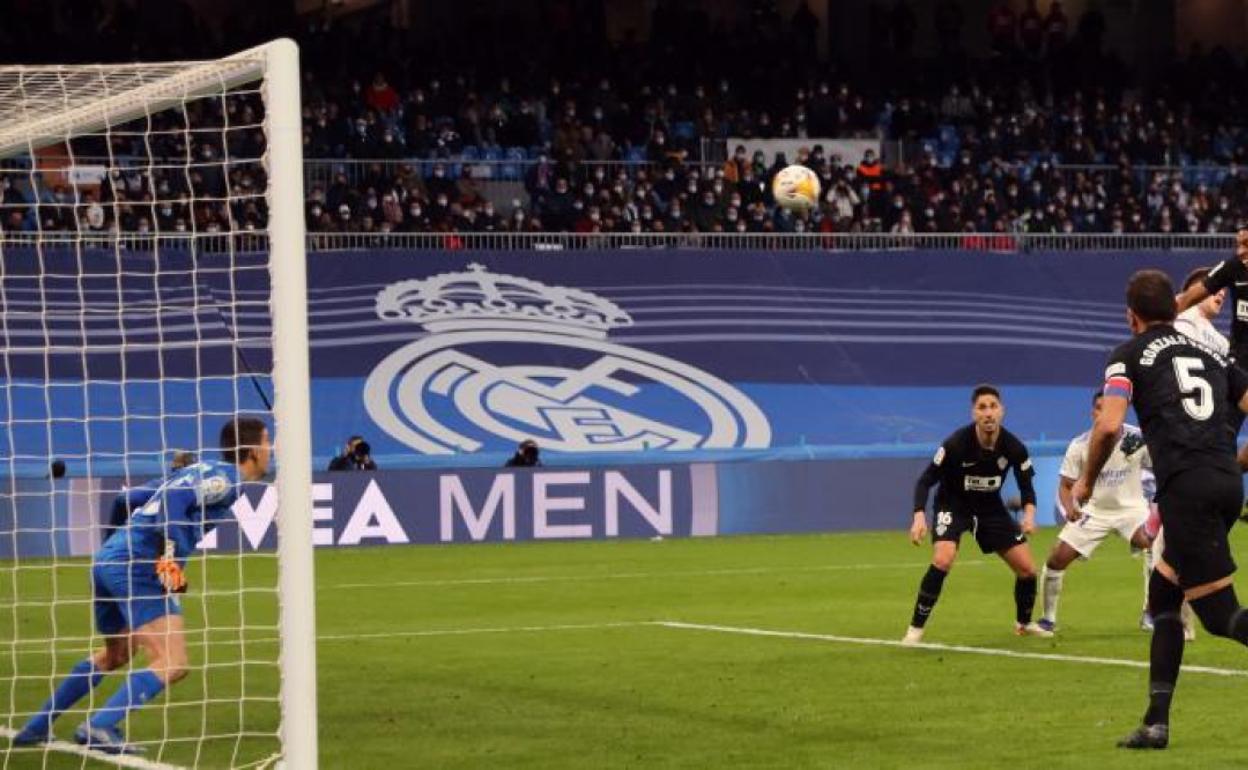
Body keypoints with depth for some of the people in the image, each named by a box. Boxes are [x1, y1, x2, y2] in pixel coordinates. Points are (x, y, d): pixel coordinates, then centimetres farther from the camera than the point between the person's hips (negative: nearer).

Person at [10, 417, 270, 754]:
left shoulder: (200, 471, 21)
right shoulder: (226, 478, -5)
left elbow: (131, 497, 24)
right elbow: (175, 499, -22)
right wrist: (170, 558, -23)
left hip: (107, 559, 10)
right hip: (138, 567, -10)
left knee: (114, 656, 29)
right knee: (172, 664, -16)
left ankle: (37, 727, 35)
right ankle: (98, 727, -28)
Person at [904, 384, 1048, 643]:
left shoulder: (1014, 447, -17)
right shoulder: (956, 444, -27)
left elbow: (1026, 486, -3)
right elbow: (926, 481, -20)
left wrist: (1029, 513, -23)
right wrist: (919, 516, -35)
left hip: (991, 508, 4)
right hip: (953, 505, -4)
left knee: (1027, 568, 0)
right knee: (943, 559, -29)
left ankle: (1024, 623, 30)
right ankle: (915, 629, -17)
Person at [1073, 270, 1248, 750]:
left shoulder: (1129, 355, 7)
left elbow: (1109, 425, -7)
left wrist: (1087, 480, 8)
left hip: (1185, 488, -6)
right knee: (1163, 594, 20)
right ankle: (1157, 723, 17)